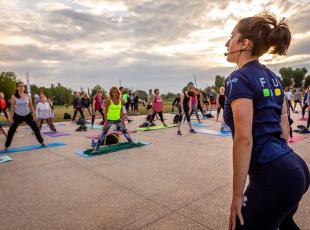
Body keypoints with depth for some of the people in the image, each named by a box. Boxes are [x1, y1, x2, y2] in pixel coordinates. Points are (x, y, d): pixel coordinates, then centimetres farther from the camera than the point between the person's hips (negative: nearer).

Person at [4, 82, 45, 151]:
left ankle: (42, 142, 17)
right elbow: (12, 107, -4)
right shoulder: (14, 97, -6)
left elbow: (31, 107, 3)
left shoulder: (27, 96, -1)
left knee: (36, 128, 3)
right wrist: (11, 117, -6)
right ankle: (6, 146, 17)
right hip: (17, 116, -1)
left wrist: (34, 115, 0)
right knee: (11, 131, 2)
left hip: (27, 115, 2)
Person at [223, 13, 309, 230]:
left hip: (273, 177, -9)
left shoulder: (238, 78, -15)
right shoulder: (272, 77, 11)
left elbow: (244, 139, -21)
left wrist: (237, 196, -15)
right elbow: (284, 125, 14)